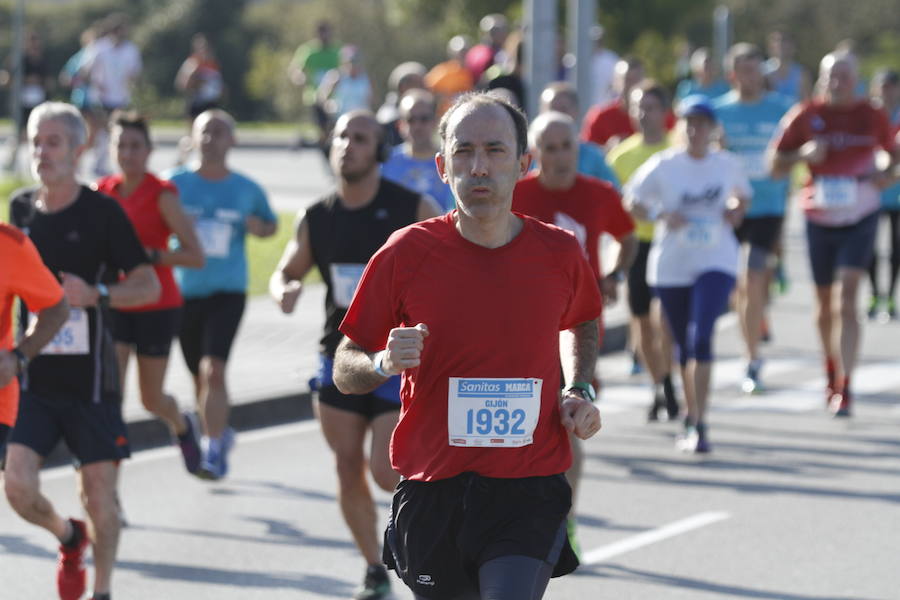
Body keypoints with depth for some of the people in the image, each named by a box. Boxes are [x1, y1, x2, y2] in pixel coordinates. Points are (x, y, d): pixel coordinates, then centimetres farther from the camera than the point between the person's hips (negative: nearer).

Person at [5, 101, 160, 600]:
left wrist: (96, 295, -22)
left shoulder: (102, 212, -6)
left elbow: (149, 285, -6)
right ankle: (67, 537, 21)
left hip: (90, 381, -3)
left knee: (100, 495, 0)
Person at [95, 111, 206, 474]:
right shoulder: (102, 192, 1)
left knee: (151, 399, 9)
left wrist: (148, 256, -28)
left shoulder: (162, 195, -12)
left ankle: (180, 426, 45)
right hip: (114, 305, 3)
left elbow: (195, 256, -17)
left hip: (158, 308, -3)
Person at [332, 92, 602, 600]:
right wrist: (384, 363, -19)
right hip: (432, 494, 1)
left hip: (529, 495, -1)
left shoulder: (559, 253, 0)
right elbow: (344, 372, 2)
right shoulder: (405, 253, -5)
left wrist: (580, 391, 6)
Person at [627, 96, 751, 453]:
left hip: (715, 262, -1)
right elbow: (631, 200, 0)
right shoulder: (664, 165, -3)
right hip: (670, 266, 1)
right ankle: (691, 417, 32)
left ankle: (698, 425, -18)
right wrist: (660, 215, -17)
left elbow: (742, 194, 21)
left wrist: (735, 211, -1)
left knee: (701, 338, -18)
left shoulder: (727, 164, 3)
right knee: (684, 346, 11)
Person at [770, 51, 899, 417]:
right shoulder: (805, 117, -2)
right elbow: (775, 167, 1)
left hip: (860, 218, -2)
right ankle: (831, 371, 37)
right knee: (824, 301, 13)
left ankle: (844, 387, -16)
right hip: (819, 218, 2)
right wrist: (803, 154, -18)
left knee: (846, 299, -14)